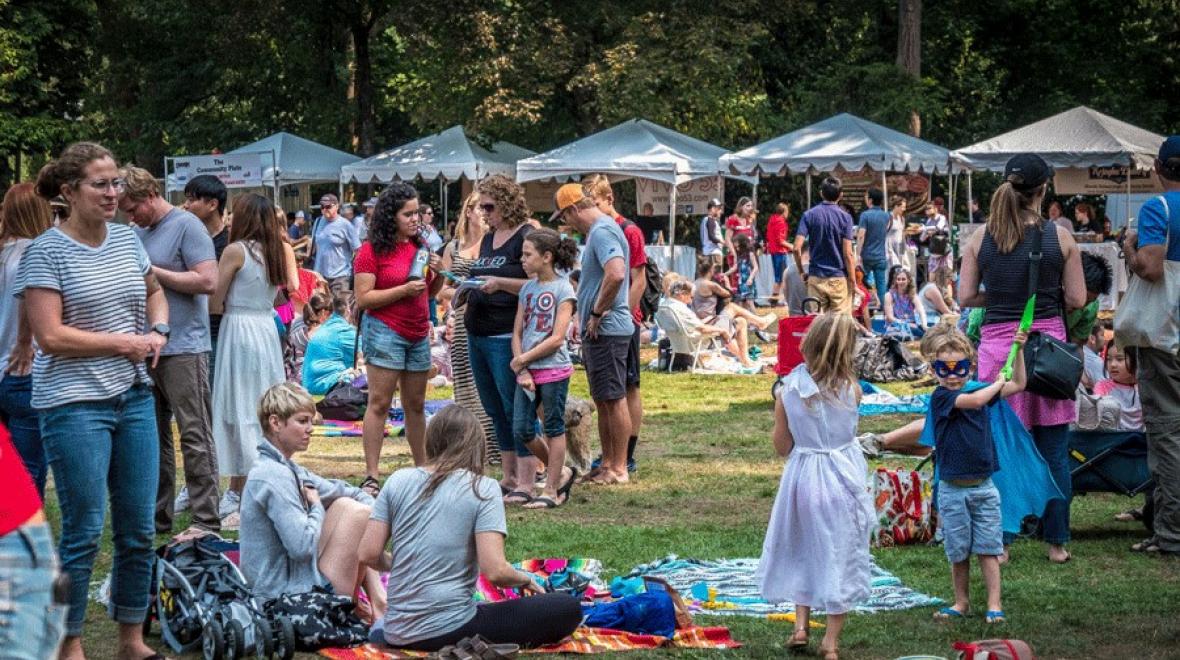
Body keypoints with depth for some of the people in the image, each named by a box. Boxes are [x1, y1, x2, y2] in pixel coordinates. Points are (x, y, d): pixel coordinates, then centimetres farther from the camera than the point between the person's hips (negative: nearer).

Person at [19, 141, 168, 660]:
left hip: (134, 398, 6)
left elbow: (154, 291, 26)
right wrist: (125, 344, -11)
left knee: (138, 528, 9)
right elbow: (50, 336, -15)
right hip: (74, 406, -6)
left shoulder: (127, 238, 8)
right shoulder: (46, 253, -10)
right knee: (84, 531, -2)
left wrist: (158, 333, 6)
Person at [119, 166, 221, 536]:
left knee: (195, 438, -5)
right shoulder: (138, 233, 15)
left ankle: (206, 522, -4)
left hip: (183, 349, -8)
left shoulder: (186, 226, -7)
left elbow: (207, 281, -17)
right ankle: (158, 517, 19)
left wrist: (153, 272, -14)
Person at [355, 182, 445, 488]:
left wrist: (438, 273, 1)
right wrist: (404, 290, -19)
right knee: (379, 403, -8)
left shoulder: (420, 245, 12)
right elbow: (363, 299, -13)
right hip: (385, 333, -6)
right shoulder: (372, 250, -7)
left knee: (415, 405, 12)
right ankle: (371, 476, -8)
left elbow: (430, 293, 22)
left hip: (418, 334, 6)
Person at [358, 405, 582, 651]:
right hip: (449, 629, -5)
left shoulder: (398, 480, 5)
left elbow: (368, 555, 1)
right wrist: (526, 580, 6)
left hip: (397, 634, 5)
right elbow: (495, 571, -16)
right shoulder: (481, 488, -6)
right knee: (567, 609, 3)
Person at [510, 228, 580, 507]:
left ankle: (551, 490, 8)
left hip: (554, 369, -7)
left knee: (554, 429, 2)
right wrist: (522, 370, -4)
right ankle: (559, 473, 21)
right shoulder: (528, 288, 11)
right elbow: (517, 333, 9)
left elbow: (557, 338, -14)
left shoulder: (563, 289, -8)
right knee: (521, 430, 4)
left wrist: (523, 359, -12)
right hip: (527, 370, 7)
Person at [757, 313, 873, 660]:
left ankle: (800, 626, 20)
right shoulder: (851, 389, -13)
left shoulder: (788, 391, -9)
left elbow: (782, 446, -1)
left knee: (803, 551, 23)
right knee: (841, 555, 9)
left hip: (801, 475, 2)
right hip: (842, 479, -2)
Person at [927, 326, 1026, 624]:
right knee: (958, 552, 7)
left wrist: (1018, 350, 3)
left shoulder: (979, 390, 7)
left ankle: (994, 605, 4)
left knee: (988, 548, 2)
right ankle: (961, 603, 21)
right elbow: (974, 401, -26)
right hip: (953, 488, -3)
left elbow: (1018, 385, 13)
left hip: (983, 486, 3)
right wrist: (998, 383, -10)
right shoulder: (941, 397, -11)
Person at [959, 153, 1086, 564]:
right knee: (1054, 451, 8)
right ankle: (1057, 542, 11)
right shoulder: (1059, 237, -5)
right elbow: (1076, 300, -2)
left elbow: (966, 298, 2)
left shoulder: (980, 239, 0)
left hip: (998, 343, 1)